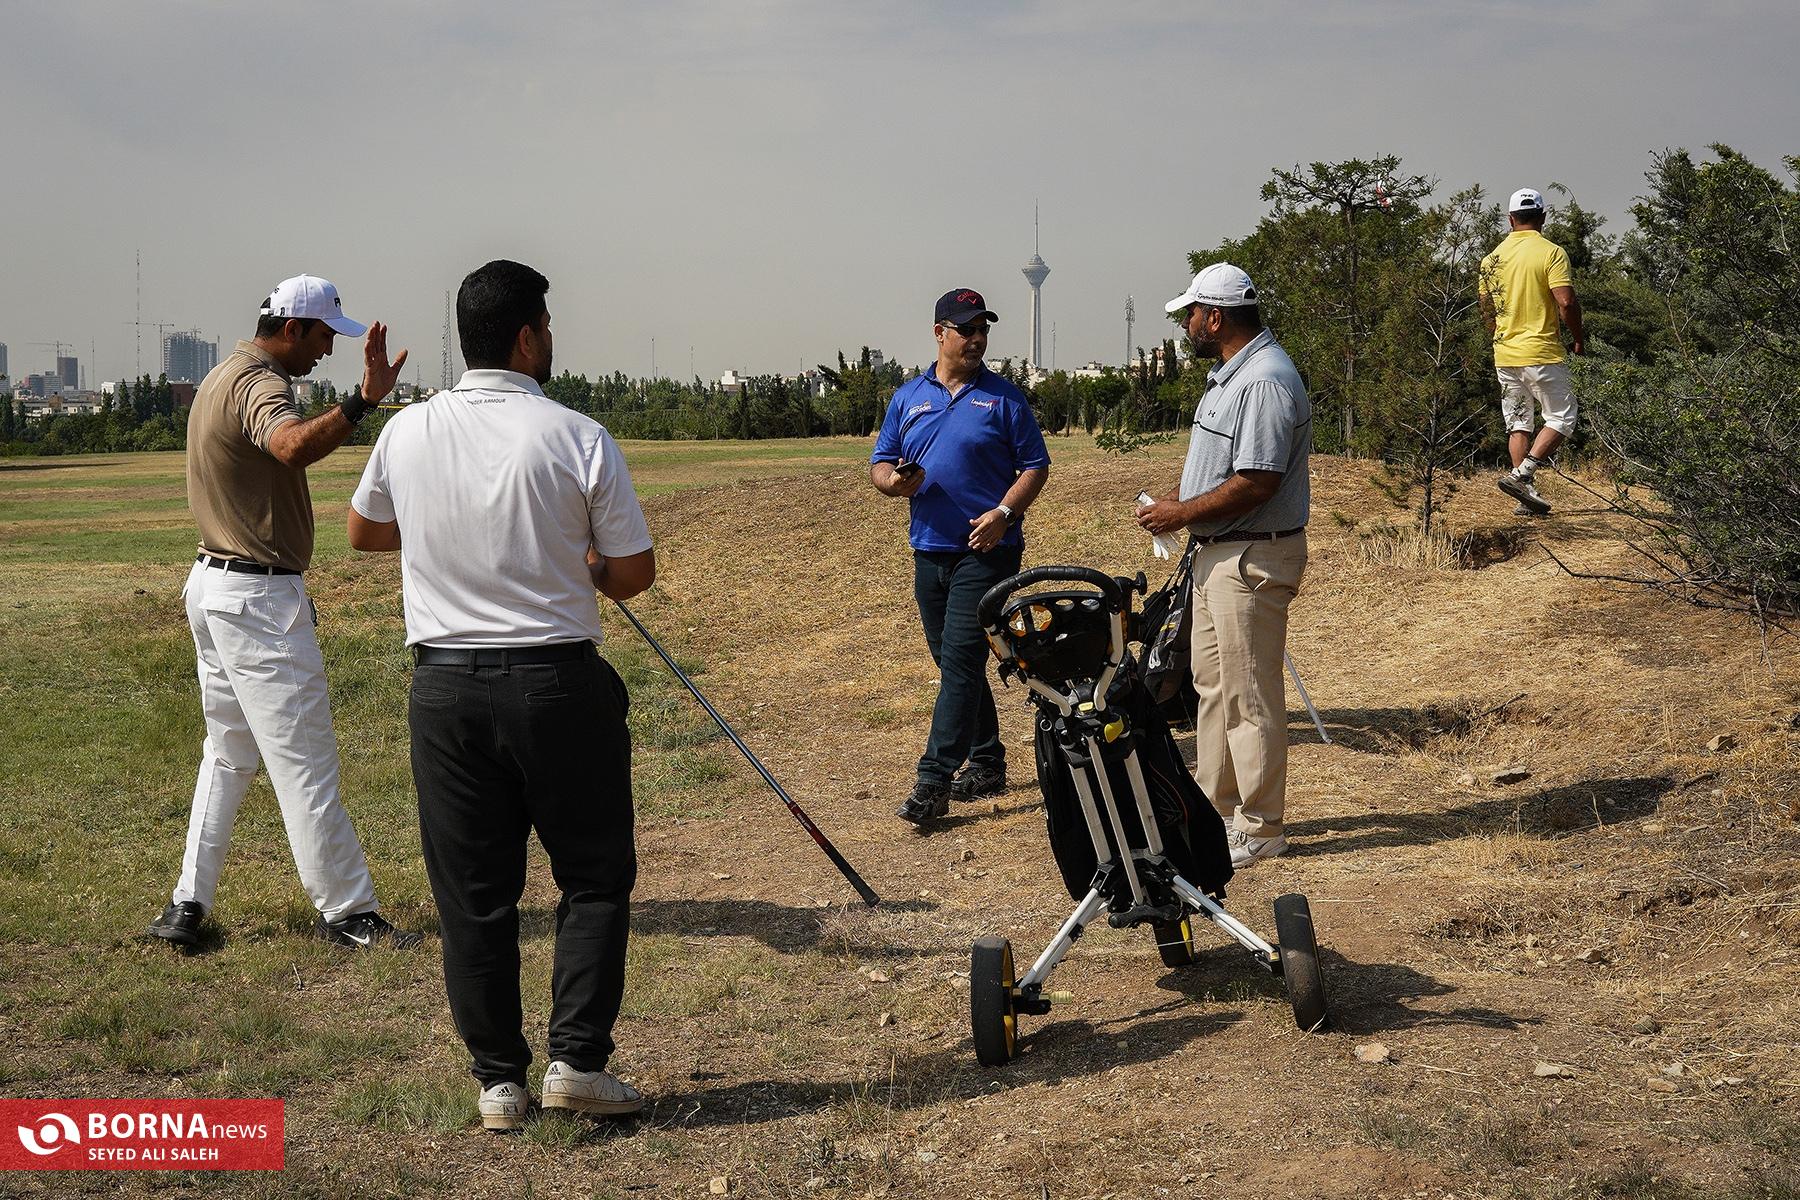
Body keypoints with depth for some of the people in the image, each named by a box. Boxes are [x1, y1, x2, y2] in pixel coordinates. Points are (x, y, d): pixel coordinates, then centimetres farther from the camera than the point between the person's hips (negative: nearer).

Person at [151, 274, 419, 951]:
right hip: (260, 600, -10)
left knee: (228, 751, 17)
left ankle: (188, 905, 18)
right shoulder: (259, 385, -19)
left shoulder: (219, 380, 14)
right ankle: (347, 913, 1)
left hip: (212, 584, 10)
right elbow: (296, 447, -41)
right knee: (304, 762, -5)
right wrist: (364, 401, -49)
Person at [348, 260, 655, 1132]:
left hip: (446, 689, 3)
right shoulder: (578, 439, -9)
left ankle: (497, 1078, 15)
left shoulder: (407, 434, 0)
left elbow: (362, 531, 19)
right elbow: (632, 575, -4)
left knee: (472, 894, 10)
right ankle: (577, 1060, 4)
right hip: (557, 681, -3)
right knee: (595, 876, 11)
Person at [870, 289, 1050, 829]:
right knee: (953, 661, 13)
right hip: (929, 550, 6)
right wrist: (893, 480, -10)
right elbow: (879, 464, 13)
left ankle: (933, 783, -16)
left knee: (960, 659, -13)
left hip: (986, 549, -5)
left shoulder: (1004, 397, 1)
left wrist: (1004, 512, -16)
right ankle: (986, 764, 26)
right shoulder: (908, 397, 12)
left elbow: (1035, 465, 0)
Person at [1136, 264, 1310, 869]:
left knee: (1249, 694, -4)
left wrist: (1181, 514, -17)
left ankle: (1259, 829, 4)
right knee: (1211, 682, 18)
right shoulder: (1231, 373, 14)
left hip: (1252, 558, -11)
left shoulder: (1265, 381, -21)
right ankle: (1214, 807, 29)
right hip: (1217, 552, 11)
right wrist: (1175, 497, 8)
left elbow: (1256, 482, -26)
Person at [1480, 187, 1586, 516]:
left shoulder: (1493, 257, 7)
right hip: (1542, 353, -6)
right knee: (1561, 418, 4)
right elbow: (1566, 302, -17)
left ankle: (1527, 495, 11)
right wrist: (1579, 339, -2)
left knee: (1518, 423, 13)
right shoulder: (1551, 252, -10)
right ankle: (1521, 475, -12)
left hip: (1504, 356, 6)